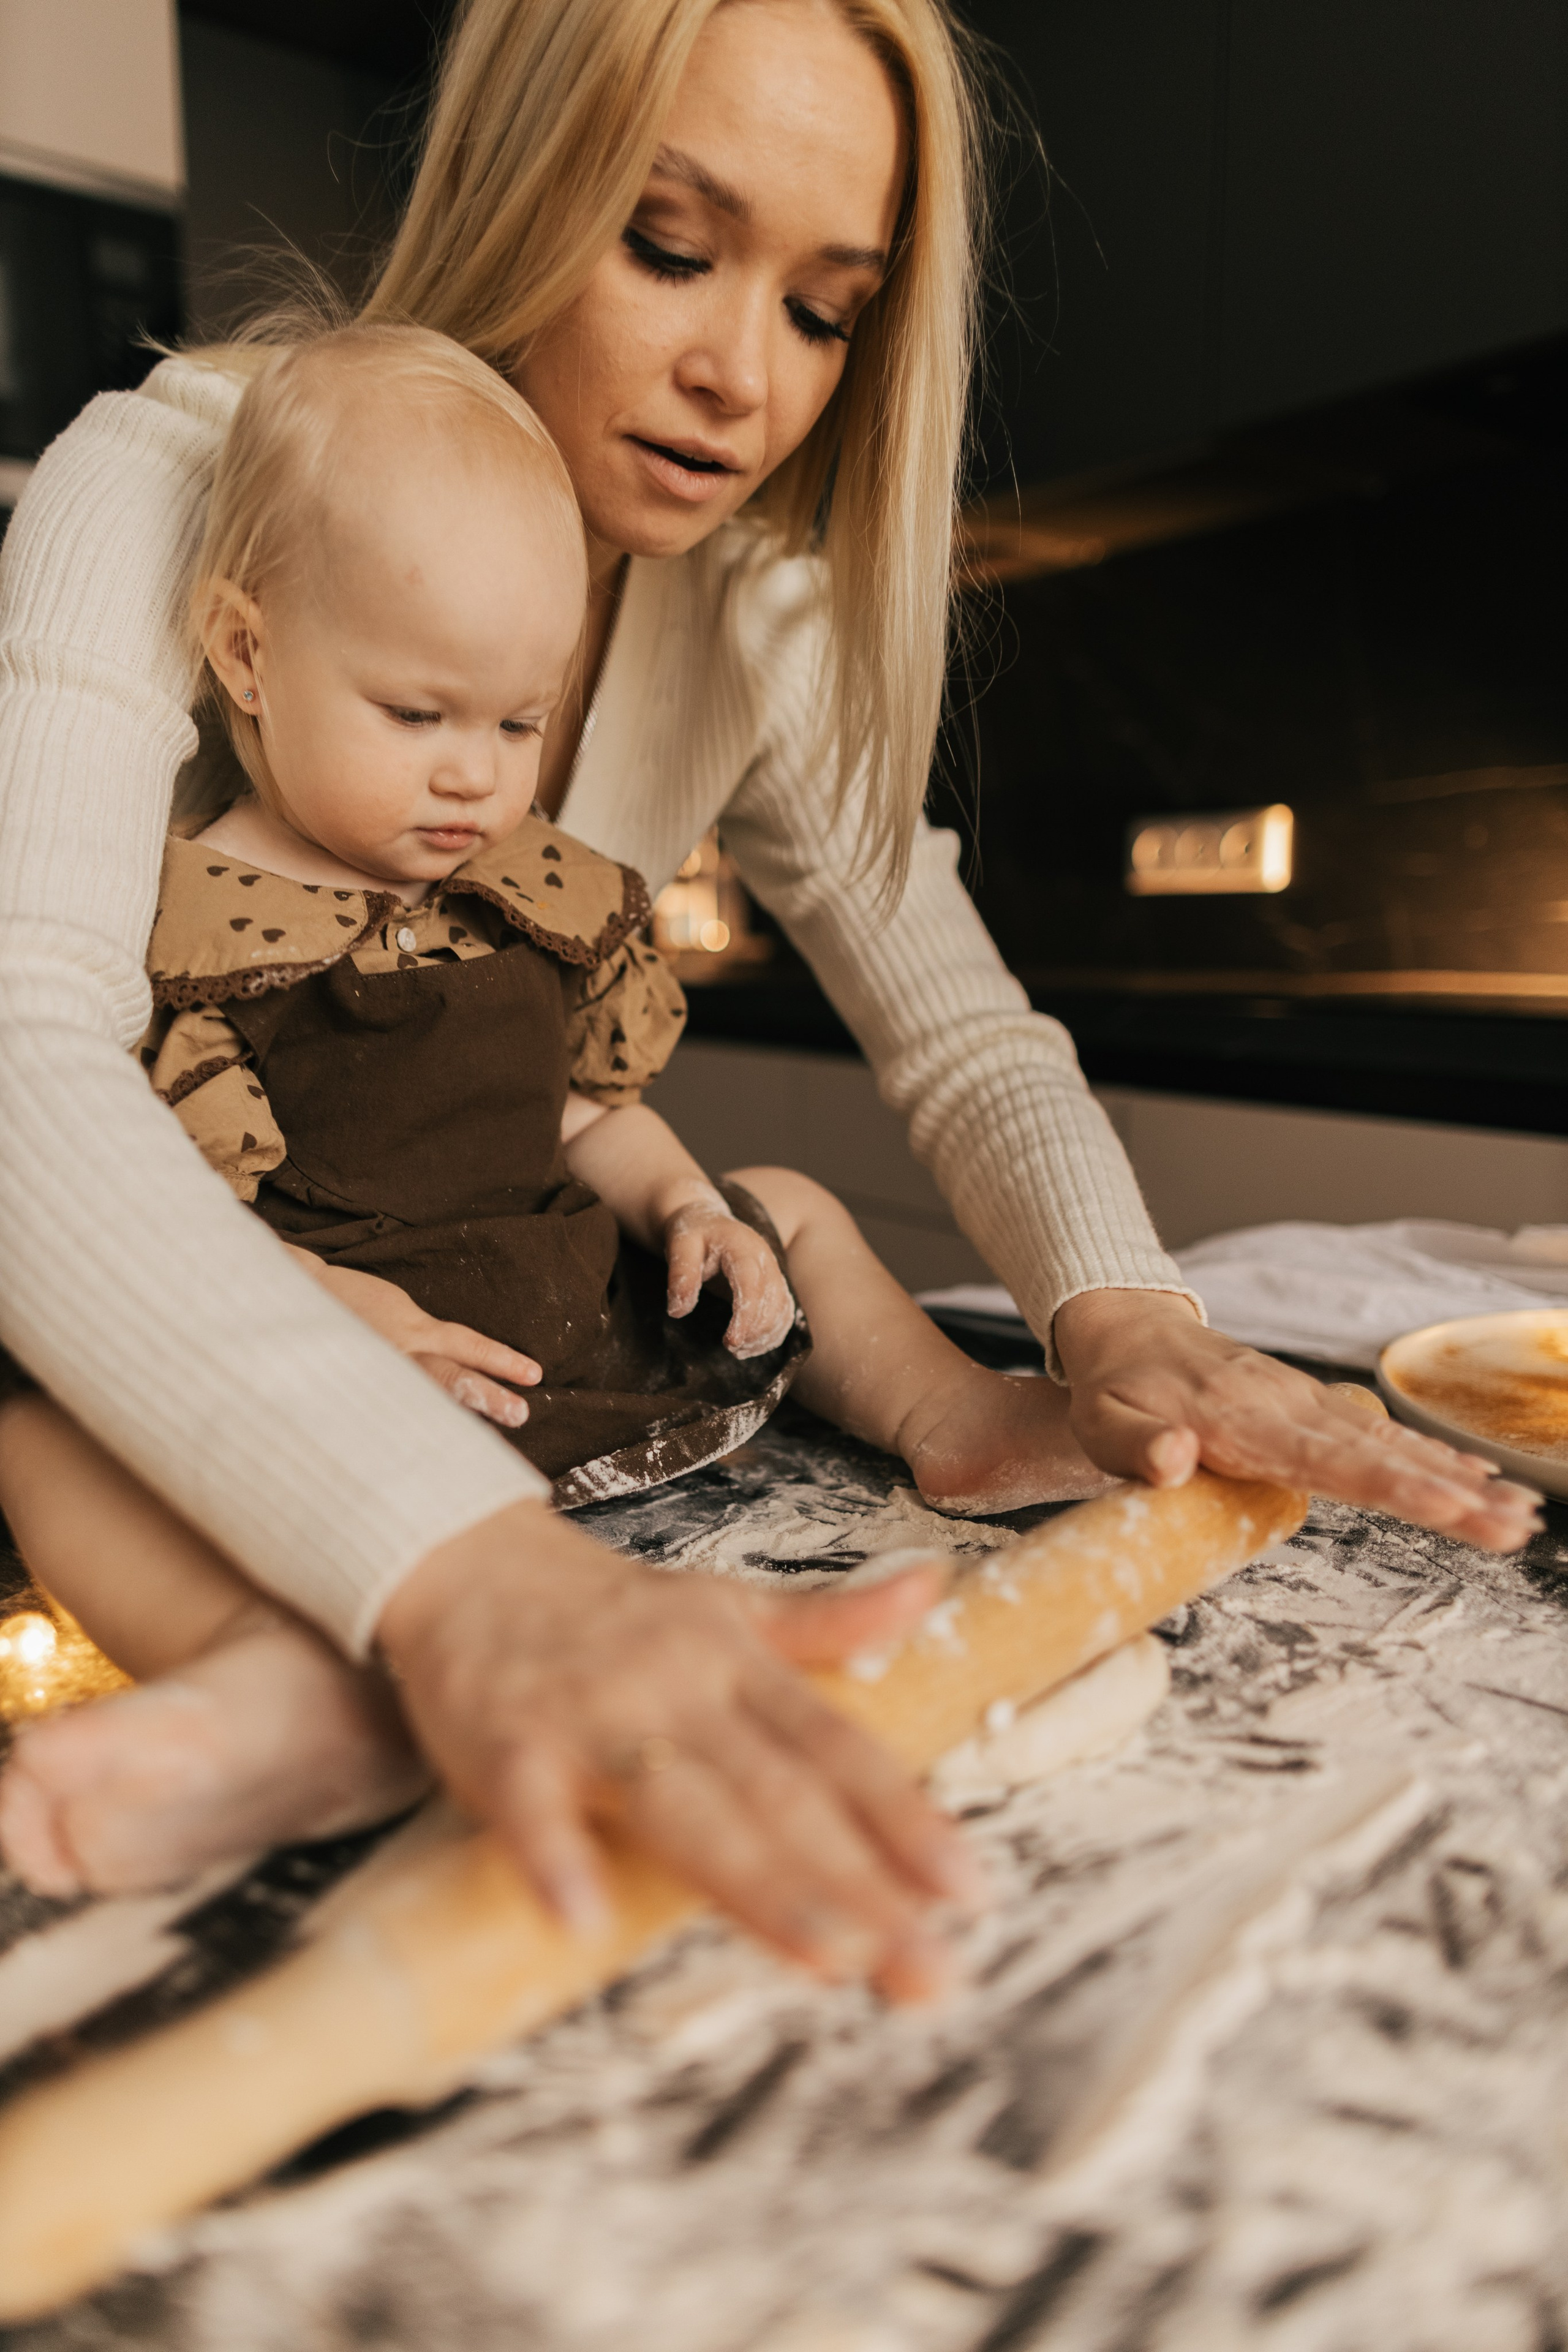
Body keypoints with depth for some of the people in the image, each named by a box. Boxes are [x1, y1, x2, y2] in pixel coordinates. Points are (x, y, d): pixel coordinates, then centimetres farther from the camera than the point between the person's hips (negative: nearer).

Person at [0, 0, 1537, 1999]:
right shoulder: (165, 489, -22)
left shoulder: (757, 617, -5)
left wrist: (1117, 1308, -30)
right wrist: (461, 1561, -57)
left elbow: (958, 1025, -8)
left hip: (491, 1364, 6)